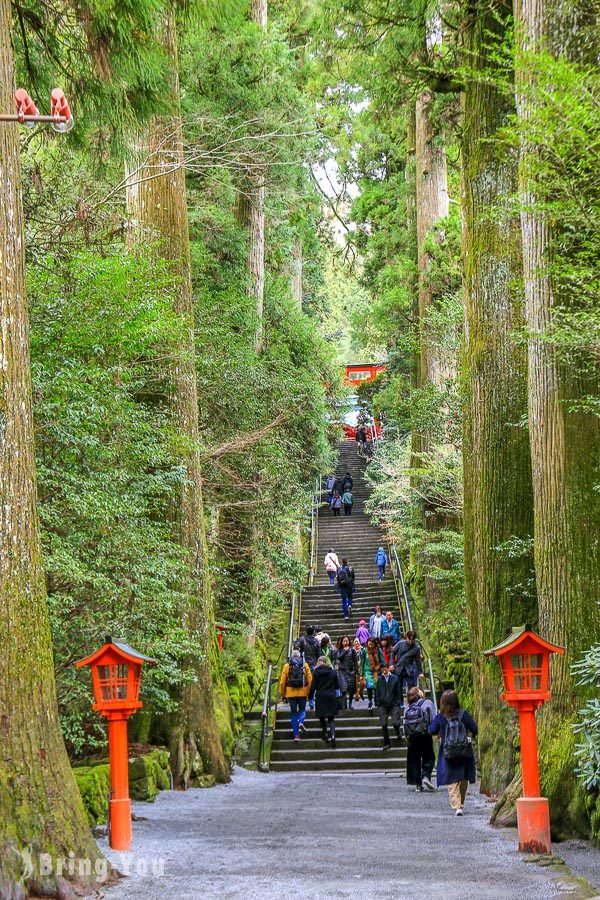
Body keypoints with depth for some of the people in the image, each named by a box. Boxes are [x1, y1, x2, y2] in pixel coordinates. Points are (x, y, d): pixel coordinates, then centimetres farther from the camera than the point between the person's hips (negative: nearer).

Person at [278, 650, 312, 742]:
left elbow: (282, 682, 1)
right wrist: (309, 692, 7)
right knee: (302, 709, 19)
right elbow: (310, 680, -2)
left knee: (293, 713, 8)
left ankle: (296, 734, 5)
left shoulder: (287, 666, 2)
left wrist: (283, 694, 11)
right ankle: (301, 722, -12)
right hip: (302, 692, 0)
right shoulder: (305, 665, 2)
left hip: (291, 693, 0)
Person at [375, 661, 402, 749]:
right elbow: (377, 692, 10)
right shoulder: (379, 679, 4)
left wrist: (397, 703, -2)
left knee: (395, 722, -13)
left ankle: (398, 732, 22)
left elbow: (398, 692, 4)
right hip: (383, 705, 2)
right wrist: (378, 703, 3)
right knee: (384, 725, -1)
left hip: (393, 705, -2)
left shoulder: (394, 678, 0)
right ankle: (386, 743, 9)